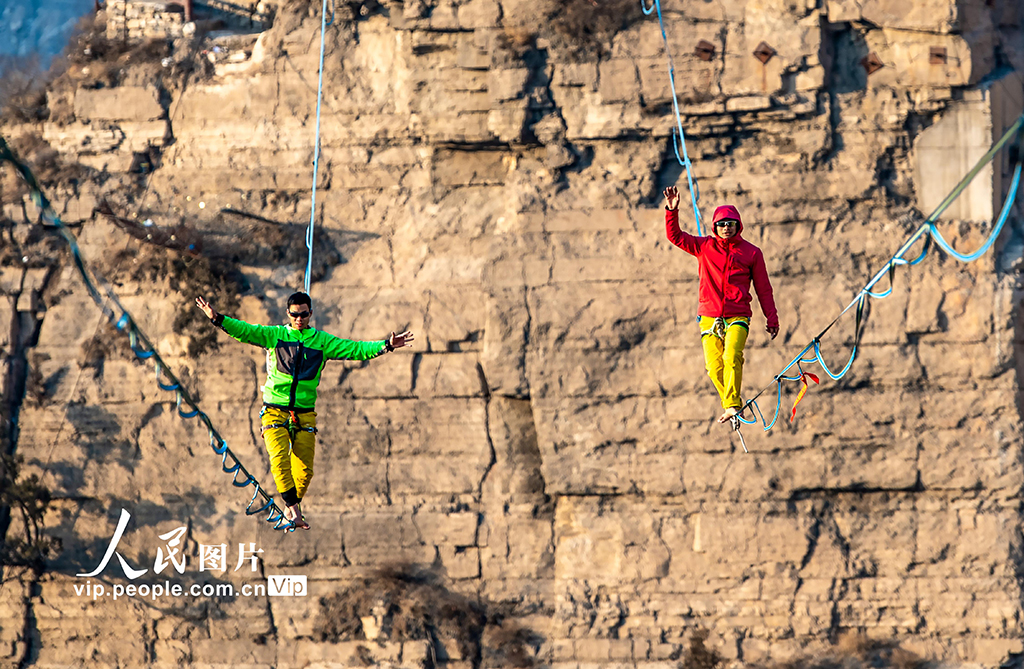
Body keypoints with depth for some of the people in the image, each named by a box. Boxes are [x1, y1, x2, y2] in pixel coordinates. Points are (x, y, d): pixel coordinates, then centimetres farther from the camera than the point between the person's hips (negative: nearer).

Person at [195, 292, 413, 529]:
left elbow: (354, 349, 5)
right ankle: (293, 509, -21)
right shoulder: (274, 335, 4)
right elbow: (245, 331, -6)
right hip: (275, 411, -2)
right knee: (280, 458, -22)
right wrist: (217, 319, -20)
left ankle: (291, 509, 19)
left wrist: (386, 346, -6)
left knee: (304, 469, -2)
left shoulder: (322, 341, 9)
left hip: (305, 414, 2)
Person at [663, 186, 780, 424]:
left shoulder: (751, 253, 7)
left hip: (737, 317, -2)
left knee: (732, 357, -24)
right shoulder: (704, 247, 11)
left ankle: (732, 406, -26)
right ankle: (731, 406, 14)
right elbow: (675, 236, 8)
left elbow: (763, 288, 11)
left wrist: (772, 318, 7)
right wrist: (672, 210, -7)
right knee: (714, 367, -3)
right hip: (709, 317, 2)